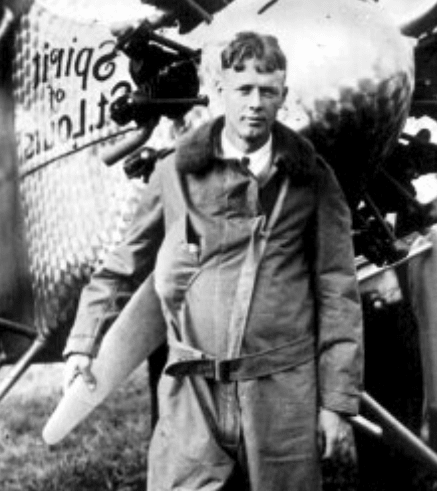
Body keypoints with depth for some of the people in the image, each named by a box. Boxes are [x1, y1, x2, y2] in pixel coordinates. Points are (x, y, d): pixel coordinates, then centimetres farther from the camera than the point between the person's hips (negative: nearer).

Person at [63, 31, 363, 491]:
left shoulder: (312, 179, 2)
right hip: (194, 390, 0)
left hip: (284, 393, 0)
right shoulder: (177, 173, 3)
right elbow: (121, 267, 12)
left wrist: (337, 398, 0)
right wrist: (82, 344, 6)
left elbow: (337, 291, 3)